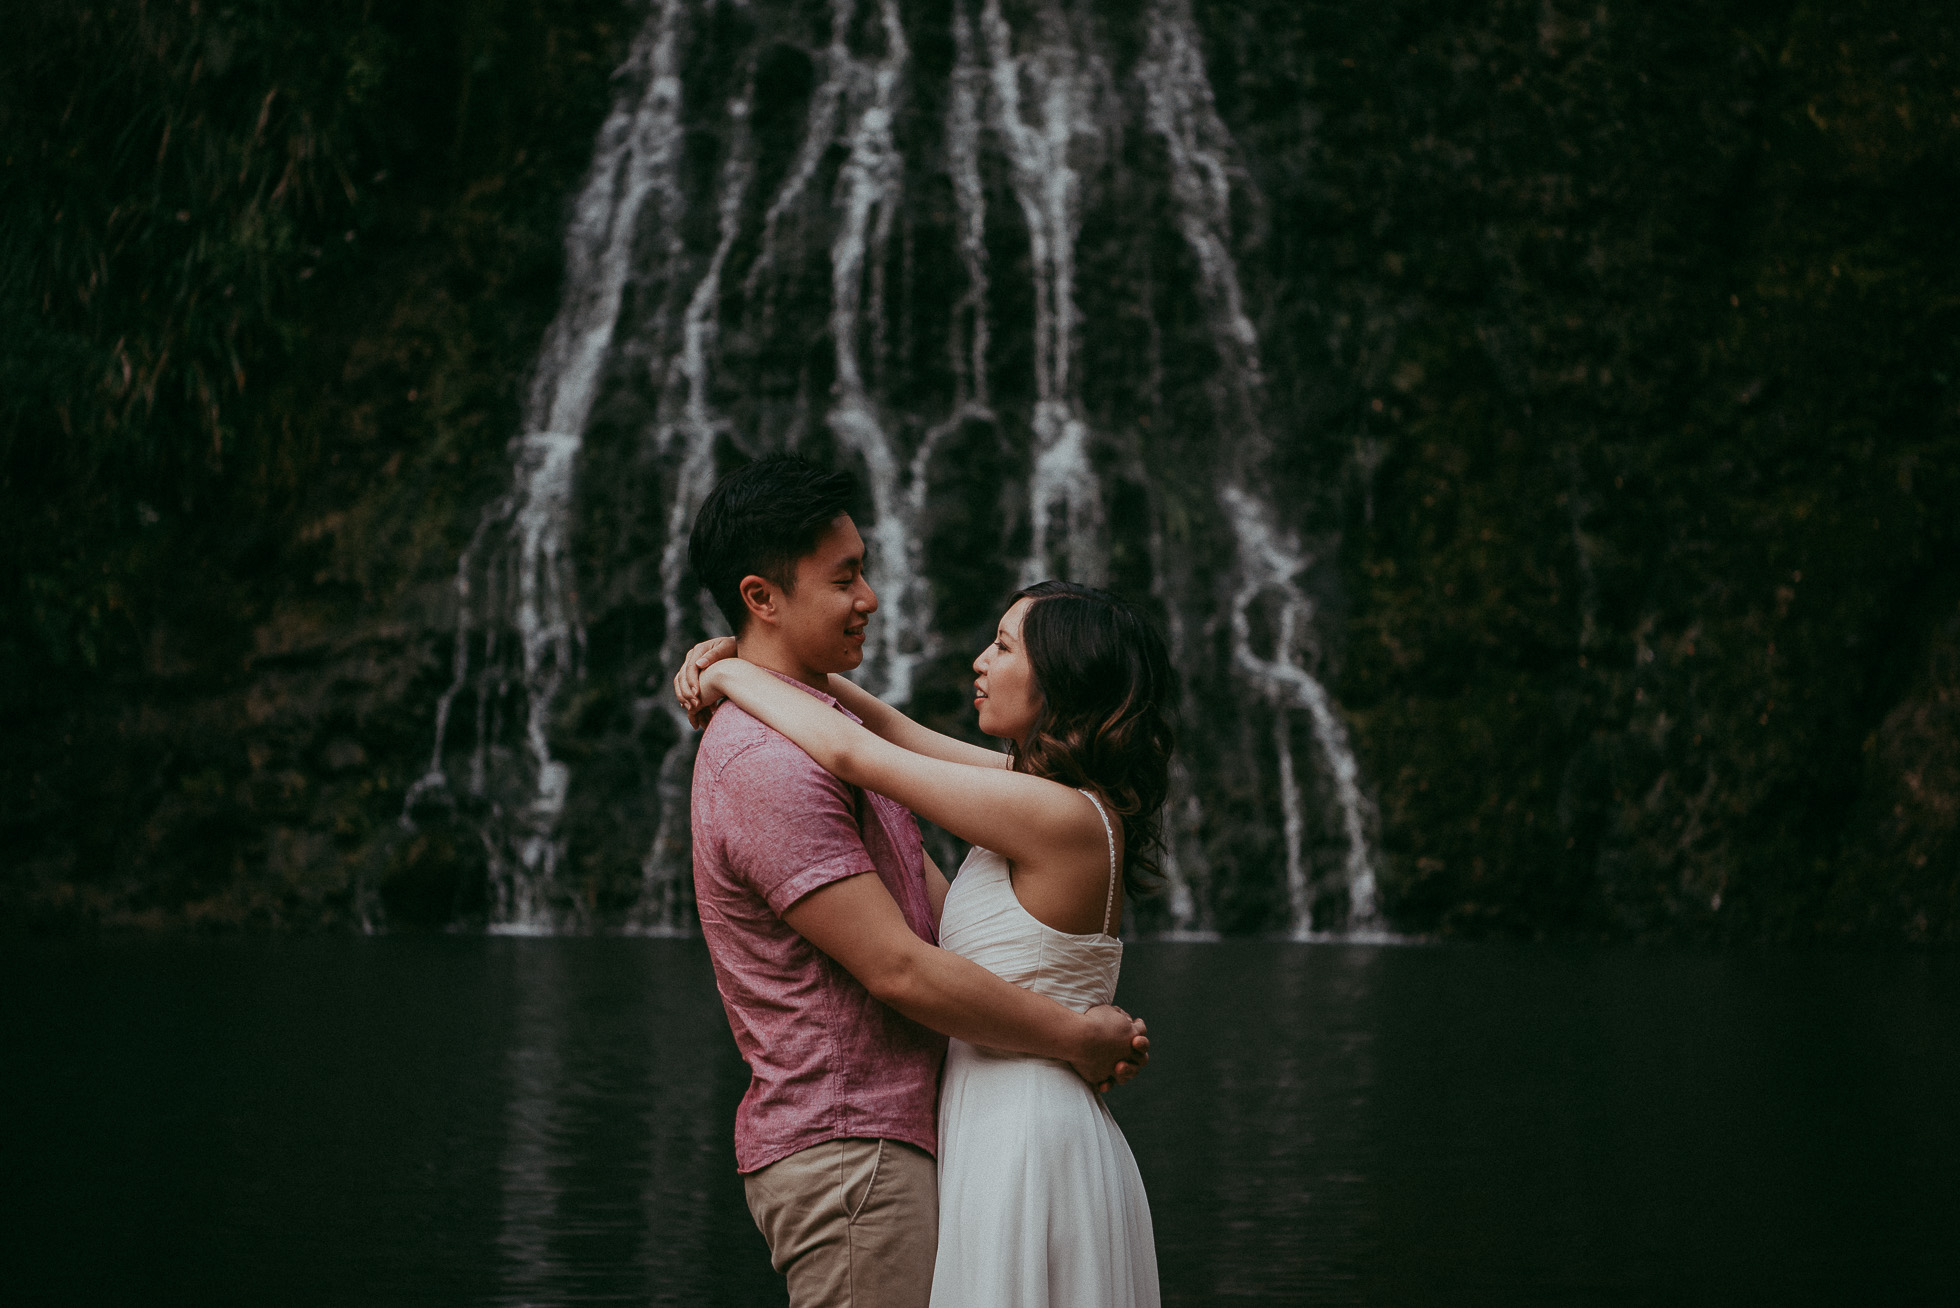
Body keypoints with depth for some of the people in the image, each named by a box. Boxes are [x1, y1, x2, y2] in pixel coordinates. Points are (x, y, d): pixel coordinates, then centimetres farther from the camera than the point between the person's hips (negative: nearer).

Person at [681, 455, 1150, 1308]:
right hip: (846, 1149, -10)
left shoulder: (823, 720, 16)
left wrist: (1085, 1021, 5)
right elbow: (900, 968, -21)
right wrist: (1073, 1038, -10)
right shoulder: (767, 764, -19)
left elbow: (941, 904, 17)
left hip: (891, 1133, 10)